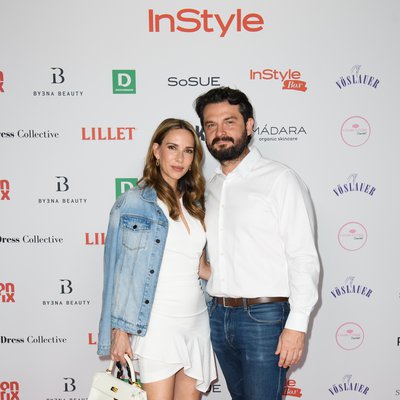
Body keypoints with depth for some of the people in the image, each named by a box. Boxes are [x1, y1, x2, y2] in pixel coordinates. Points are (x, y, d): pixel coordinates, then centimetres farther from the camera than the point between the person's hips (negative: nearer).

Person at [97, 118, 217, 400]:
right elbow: (119, 271, -7)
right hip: (157, 323, -6)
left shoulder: (195, 204, 11)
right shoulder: (133, 202, -6)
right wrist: (119, 330, -9)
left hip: (197, 321, 6)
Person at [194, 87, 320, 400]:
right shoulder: (211, 188, 12)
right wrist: (206, 269, 3)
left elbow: (304, 258, -13)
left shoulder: (280, 179, -9)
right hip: (219, 315, 7)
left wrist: (297, 325, -17)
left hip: (264, 316, -7)